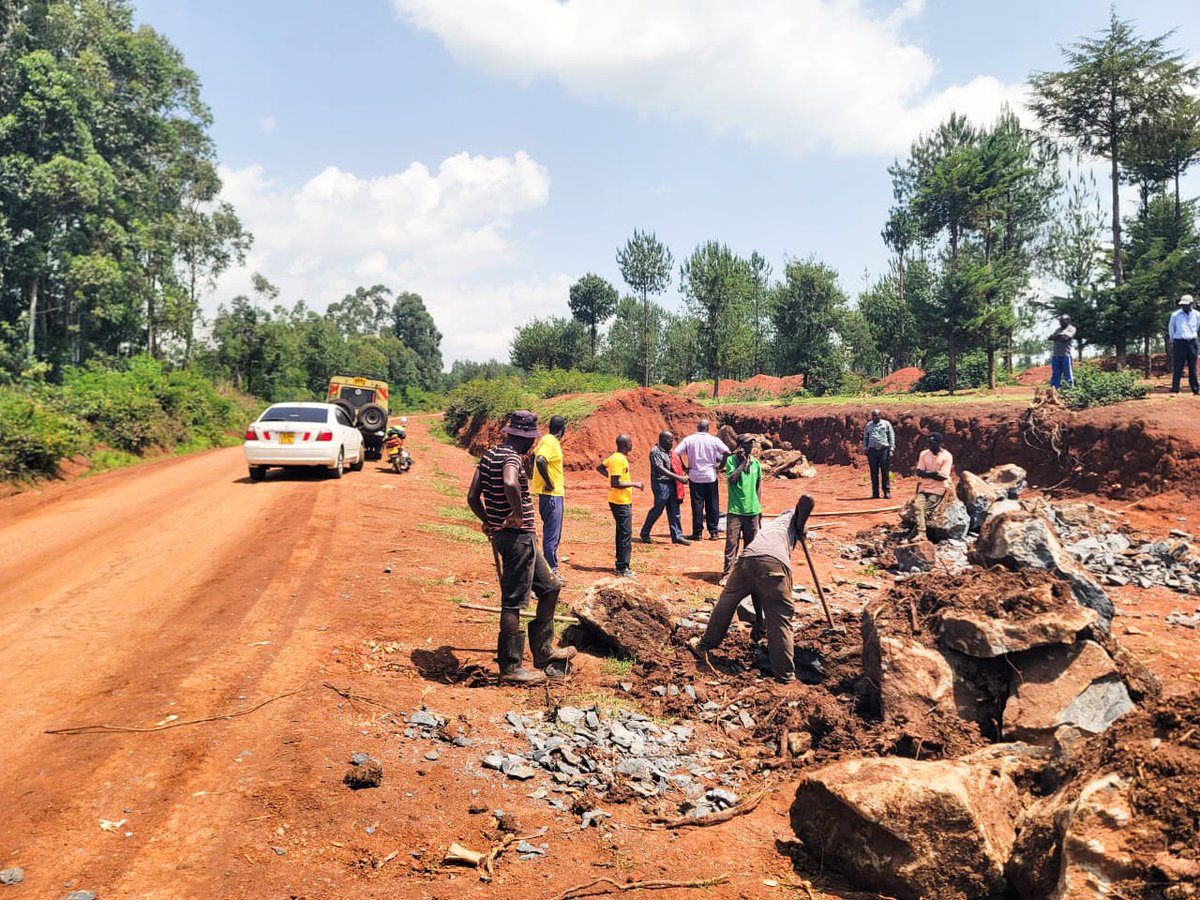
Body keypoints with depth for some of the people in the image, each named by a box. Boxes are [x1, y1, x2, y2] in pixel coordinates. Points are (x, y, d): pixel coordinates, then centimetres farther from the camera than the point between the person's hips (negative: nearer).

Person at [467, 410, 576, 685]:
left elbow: (472, 496, 11)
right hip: (517, 537, -10)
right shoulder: (512, 457, -16)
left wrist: (489, 523, 17)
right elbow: (509, 483, -39)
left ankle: (542, 651, 27)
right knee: (513, 601, -1)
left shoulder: (490, 455, 10)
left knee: (550, 588, 19)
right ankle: (510, 667, 8)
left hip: (522, 538, 10)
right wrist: (519, 514, -24)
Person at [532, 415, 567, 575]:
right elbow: (540, 461, -32)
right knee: (552, 535, -5)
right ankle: (551, 572, -1)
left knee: (553, 535, 16)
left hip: (553, 494, 10)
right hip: (551, 495, -10)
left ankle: (551, 569, 24)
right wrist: (549, 483, -22)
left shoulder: (547, 440, 13)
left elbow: (534, 456, 25)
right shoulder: (551, 442, -16)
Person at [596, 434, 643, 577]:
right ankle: (623, 568, -3)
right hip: (621, 502, -10)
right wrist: (634, 484, -19)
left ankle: (621, 566, 20)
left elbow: (600, 468, 23)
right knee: (626, 534, -7)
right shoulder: (619, 460, -19)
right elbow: (615, 484, -24)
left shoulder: (615, 457, 11)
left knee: (622, 534, 14)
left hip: (623, 502, 10)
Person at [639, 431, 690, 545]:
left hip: (672, 484, 8)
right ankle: (644, 534, 13)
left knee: (674, 512, 7)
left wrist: (682, 477, 5)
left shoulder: (669, 452, 15)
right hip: (661, 484, -8)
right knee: (657, 510, -2)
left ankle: (677, 536, 12)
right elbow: (661, 469, -21)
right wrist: (678, 478, -24)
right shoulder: (655, 452, -12)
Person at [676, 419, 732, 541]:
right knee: (712, 504, 8)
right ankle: (713, 532, 9)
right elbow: (727, 452, -11)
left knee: (697, 505, 4)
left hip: (694, 476, 0)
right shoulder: (714, 440, -2)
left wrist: (684, 467, 2)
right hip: (710, 476, 0)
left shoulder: (689, 439, -1)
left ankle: (697, 533, 6)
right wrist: (721, 466, 2)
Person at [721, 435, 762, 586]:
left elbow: (758, 485, 13)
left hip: (752, 510, 4)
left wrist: (759, 507, 13)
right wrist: (743, 463, -16)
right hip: (735, 510, -4)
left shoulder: (756, 463, 6)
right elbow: (731, 479, -18)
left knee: (751, 544, 10)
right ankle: (727, 574, -1)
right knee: (731, 543, -5)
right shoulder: (731, 460, -4)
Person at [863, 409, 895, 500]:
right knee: (874, 473, 4)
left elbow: (891, 437, 4)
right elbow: (865, 438, 19)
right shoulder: (868, 425, 15)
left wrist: (891, 449, -3)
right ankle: (875, 493, 8)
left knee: (885, 472, -3)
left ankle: (887, 492, 0)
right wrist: (866, 449, 8)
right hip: (872, 450, 3)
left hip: (884, 450, -3)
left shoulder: (886, 424, 6)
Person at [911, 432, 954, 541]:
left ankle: (917, 532, -4)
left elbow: (942, 477, -15)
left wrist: (926, 473, -9)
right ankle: (921, 534, -30)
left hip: (938, 490, -3)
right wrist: (935, 473, -14)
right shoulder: (924, 454, 5)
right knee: (918, 507, -21)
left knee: (926, 512, -15)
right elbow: (919, 473, -1)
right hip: (924, 487, 4)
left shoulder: (946, 456, -9)